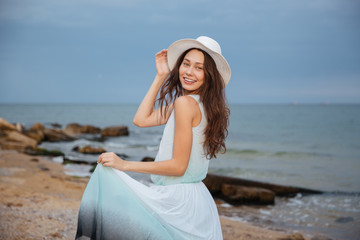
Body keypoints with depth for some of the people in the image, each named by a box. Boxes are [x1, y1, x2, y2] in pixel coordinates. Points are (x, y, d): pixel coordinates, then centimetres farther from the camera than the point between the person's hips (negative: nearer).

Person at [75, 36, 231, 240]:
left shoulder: (185, 103, -17)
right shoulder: (199, 102, 8)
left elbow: (178, 166, -18)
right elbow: (141, 120, 11)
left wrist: (124, 164, -13)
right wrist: (161, 76, 10)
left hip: (176, 201, -9)